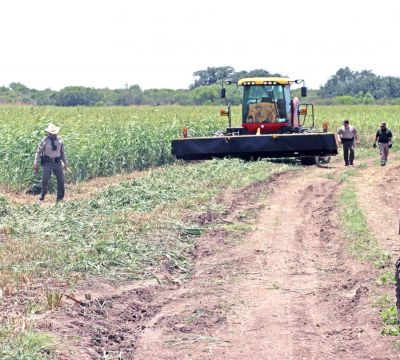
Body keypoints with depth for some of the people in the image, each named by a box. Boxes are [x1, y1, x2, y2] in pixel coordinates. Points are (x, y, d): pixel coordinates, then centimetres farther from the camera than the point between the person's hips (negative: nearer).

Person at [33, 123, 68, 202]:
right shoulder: (44, 141, -4)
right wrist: (36, 164, -2)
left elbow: (62, 153, 18)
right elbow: (38, 152, 1)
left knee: (61, 180, 1)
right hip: (47, 163, -3)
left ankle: (60, 198, 13)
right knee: (45, 181, -6)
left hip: (57, 163, 4)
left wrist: (65, 163, 20)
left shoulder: (60, 141, 7)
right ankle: (41, 197, 9)